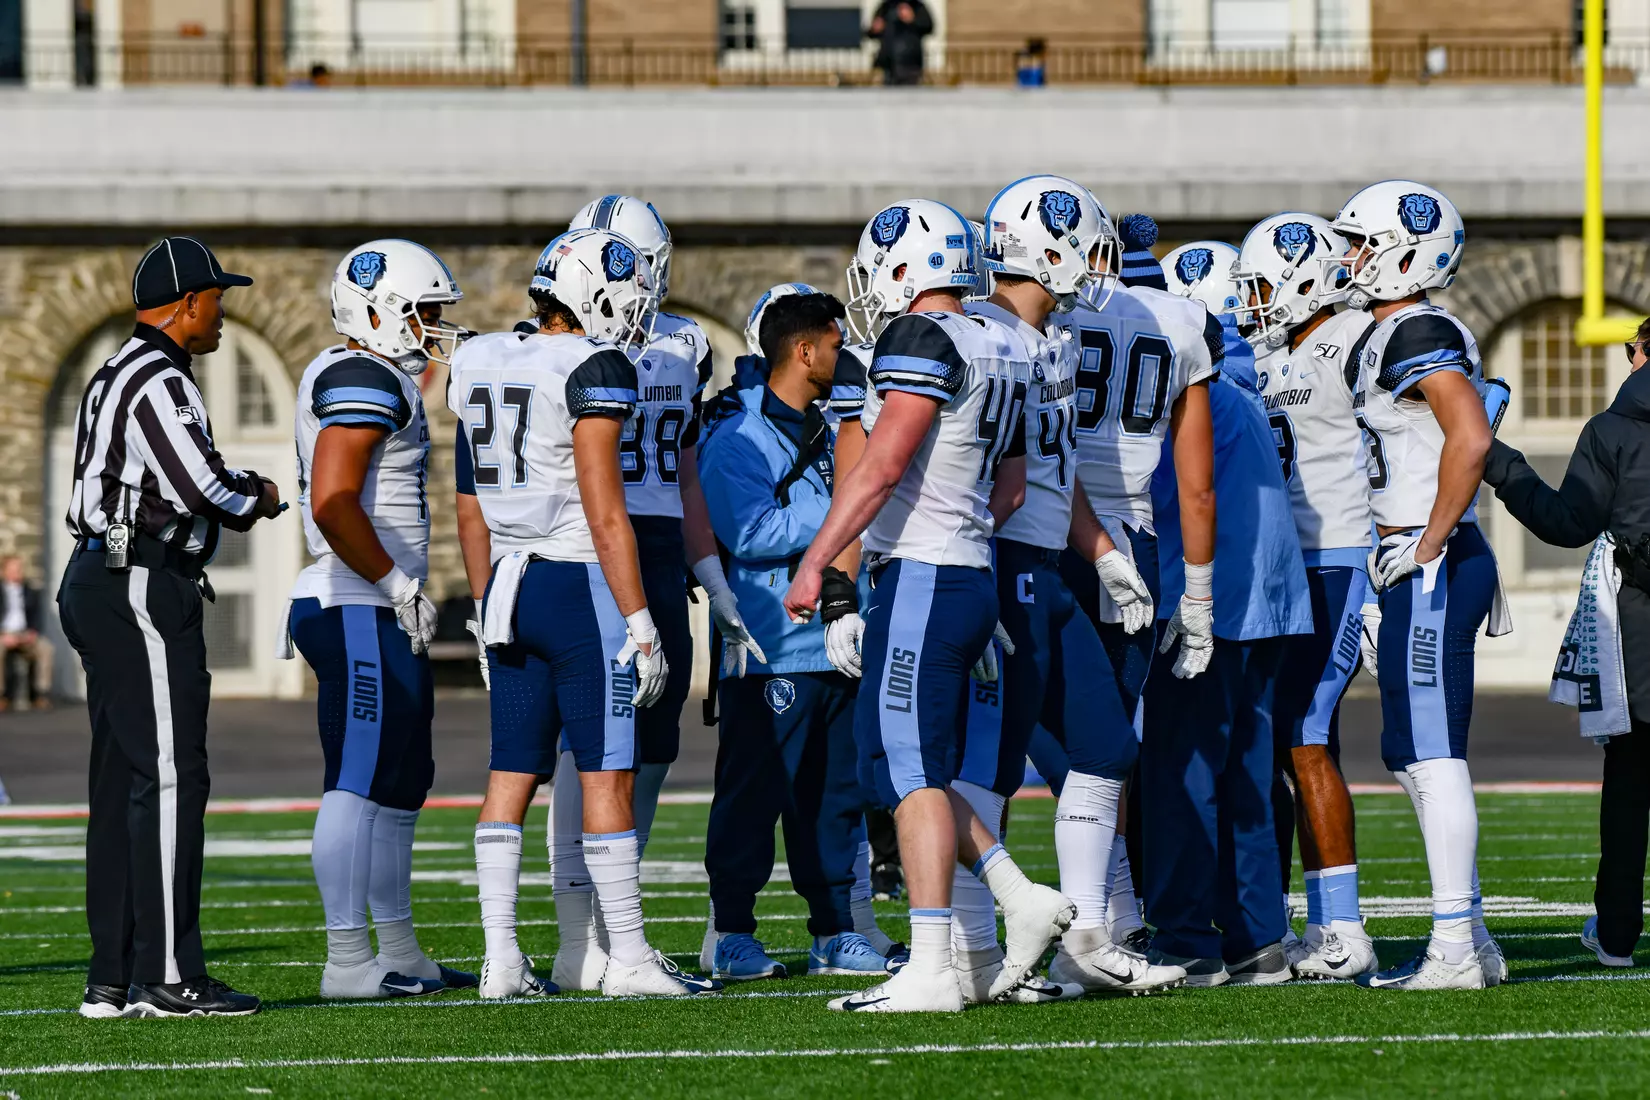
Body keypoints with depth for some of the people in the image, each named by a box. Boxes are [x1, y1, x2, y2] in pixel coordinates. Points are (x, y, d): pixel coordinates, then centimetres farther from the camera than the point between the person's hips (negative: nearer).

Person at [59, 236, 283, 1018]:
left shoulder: (117, 379, 18)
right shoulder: (159, 383, -14)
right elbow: (204, 491, -20)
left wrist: (239, 487, 10)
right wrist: (258, 498, 0)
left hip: (98, 581, 11)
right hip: (143, 592, -11)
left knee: (122, 781, 10)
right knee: (168, 777, -9)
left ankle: (113, 978, 10)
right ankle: (167, 975, -10)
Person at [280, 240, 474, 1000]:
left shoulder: (342, 377, 18)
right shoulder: (367, 380, -14)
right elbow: (332, 504, -24)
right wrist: (398, 585, -17)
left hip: (378, 614, 11)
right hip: (362, 614, -11)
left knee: (400, 784, 16)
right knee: (359, 781, -8)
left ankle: (398, 952, 22)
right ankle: (346, 960, -7)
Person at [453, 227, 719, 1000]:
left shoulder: (480, 366, 11)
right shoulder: (594, 370, -12)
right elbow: (604, 512, -16)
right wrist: (639, 622, -13)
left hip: (508, 588, 7)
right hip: (580, 586, -7)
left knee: (511, 775, 8)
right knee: (607, 775, -2)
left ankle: (500, 960, 6)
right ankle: (627, 958, 0)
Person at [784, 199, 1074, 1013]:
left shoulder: (925, 341, -12)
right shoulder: (999, 350, 16)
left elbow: (881, 467, -18)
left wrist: (815, 562, -17)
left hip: (923, 579, -9)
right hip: (971, 576, 9)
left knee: (913, 772, -8)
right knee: (906, 768, 14)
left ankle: (931, 970, -11)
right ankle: (1023, 901, 10)